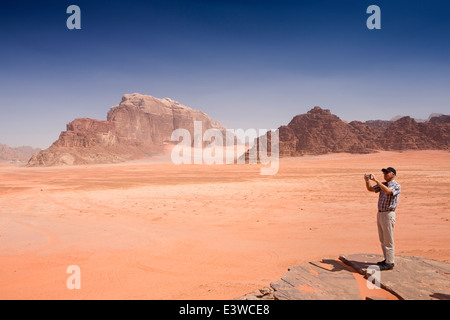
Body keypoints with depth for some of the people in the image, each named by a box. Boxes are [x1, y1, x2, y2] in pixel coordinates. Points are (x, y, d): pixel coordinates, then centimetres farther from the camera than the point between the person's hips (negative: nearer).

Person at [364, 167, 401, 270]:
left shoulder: (397, 186, -10)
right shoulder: (383, 184, 14)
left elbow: (388, 191, -31)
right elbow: (370, 189, 16)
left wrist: (376, 180, -32)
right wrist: (367, 180, -3)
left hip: (388, 214, -8)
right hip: (380, 214, 8)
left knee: (388, 240, -2)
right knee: (382, 240, 15)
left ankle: (390, 263, 6)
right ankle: (387, 260, 26)